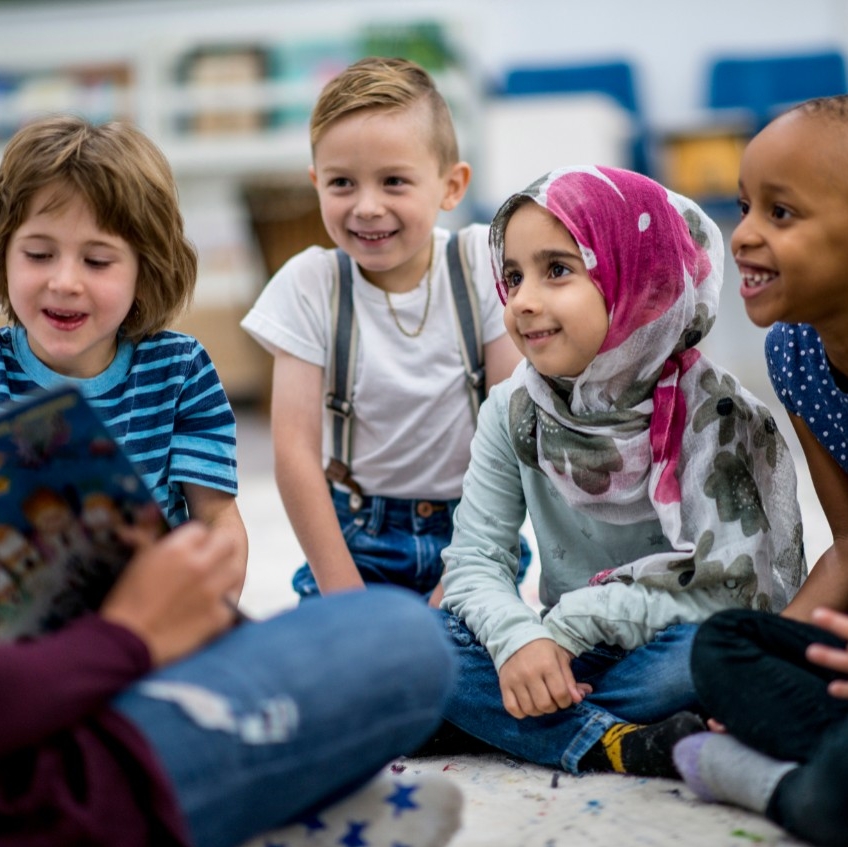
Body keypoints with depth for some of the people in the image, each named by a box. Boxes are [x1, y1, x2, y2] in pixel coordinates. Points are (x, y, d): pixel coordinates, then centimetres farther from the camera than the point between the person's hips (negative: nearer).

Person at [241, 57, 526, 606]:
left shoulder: (482, 263, -7)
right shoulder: (309, 284, -7)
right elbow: (295, 451, -9)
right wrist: (345, 596, -13)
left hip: (469, 525, 0)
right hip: (355, 536, 0)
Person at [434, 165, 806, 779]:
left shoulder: (716, 415, -14)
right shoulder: (515, 411, -2)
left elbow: (722, 589, -20)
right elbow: (475, 560, -5)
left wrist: (568, 622, -21)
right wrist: (518, 638, -27)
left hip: (664, 657, -3)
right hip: (566, 660, 3)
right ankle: (618, 745, -29)